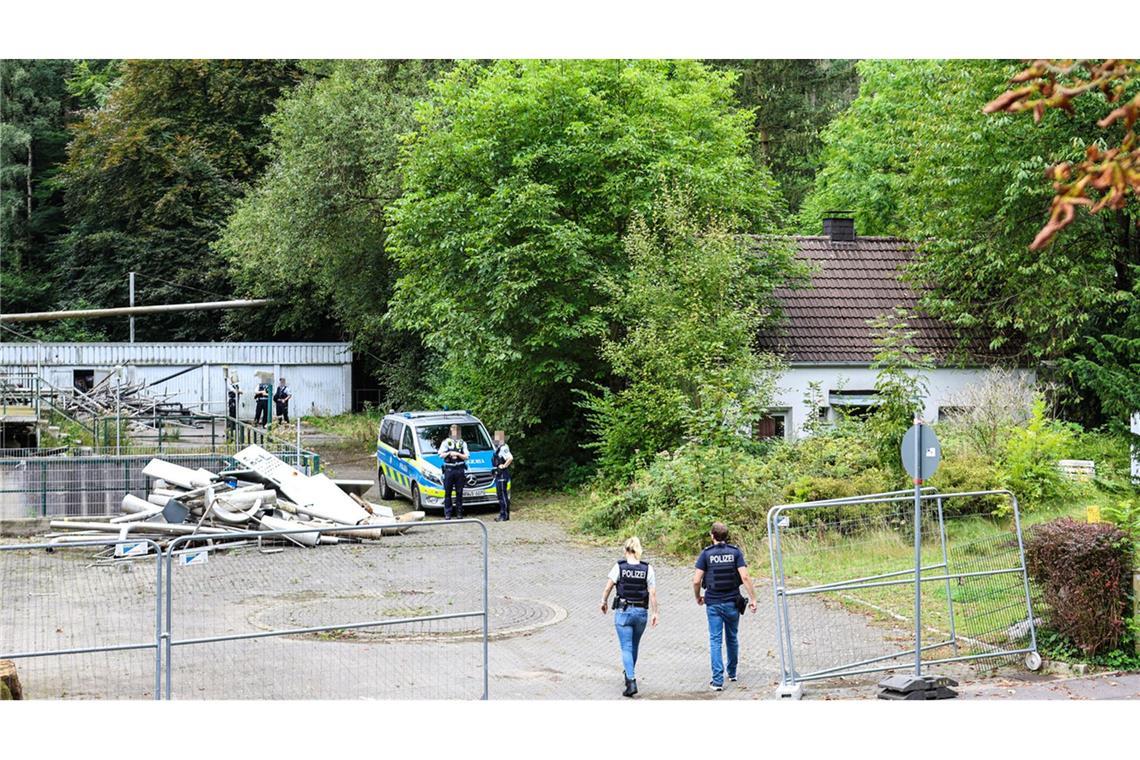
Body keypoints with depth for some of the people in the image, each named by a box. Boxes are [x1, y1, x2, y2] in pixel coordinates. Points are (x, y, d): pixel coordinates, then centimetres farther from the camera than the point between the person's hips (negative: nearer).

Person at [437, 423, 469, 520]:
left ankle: (459, 513, 8)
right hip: (449, 469, -1)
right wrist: (449, 453, -11)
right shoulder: (445, 442, 10)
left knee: (459, 492, 3)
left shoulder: (462, 443, 12)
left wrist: (458, 454, -10)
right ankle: (447, 514, 1)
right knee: (447, 493, -1)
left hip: (459, 469, 1)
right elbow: (441, 455, 4)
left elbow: (466, 457, 5)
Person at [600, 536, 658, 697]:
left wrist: (604, 602, 14)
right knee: (634, 646, 22)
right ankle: (628, 673, 41)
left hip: (623, 611, -3)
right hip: (641, 612, 3)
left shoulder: (619, 567, -9)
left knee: (627, 648, 0)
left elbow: (608, 588, -4)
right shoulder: (647, 569, -5)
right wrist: (654, 613, 1)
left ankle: (631, 682, -14)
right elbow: (653, 593, -6)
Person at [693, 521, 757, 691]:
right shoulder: (735, 552, -2)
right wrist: (753, 598, -6)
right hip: (732, 602, 2)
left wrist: (698, 597, 10)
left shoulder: (706, 554, -5)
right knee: (732, 638, 19)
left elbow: (696, 580, -8)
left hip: (713, 603, -2)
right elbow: (745, 577, -11)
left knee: (715, 641, 0)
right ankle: (732, 673, 34)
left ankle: (718, 680, -7)